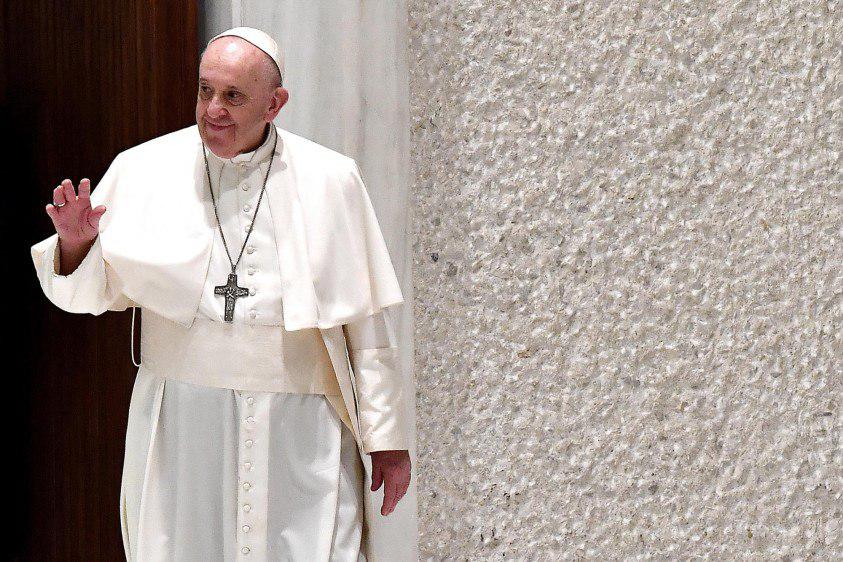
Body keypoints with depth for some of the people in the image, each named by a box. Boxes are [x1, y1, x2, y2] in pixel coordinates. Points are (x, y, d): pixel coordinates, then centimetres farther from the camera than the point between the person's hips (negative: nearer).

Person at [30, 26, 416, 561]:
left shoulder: (330, 180, 2)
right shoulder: (142, 170, 4)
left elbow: (366, 320, 4)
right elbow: (96, 292, 9)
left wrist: (387, 438, 4)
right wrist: (75, 242, -13)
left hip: (301, 431, 0)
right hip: (181, 423, 1)